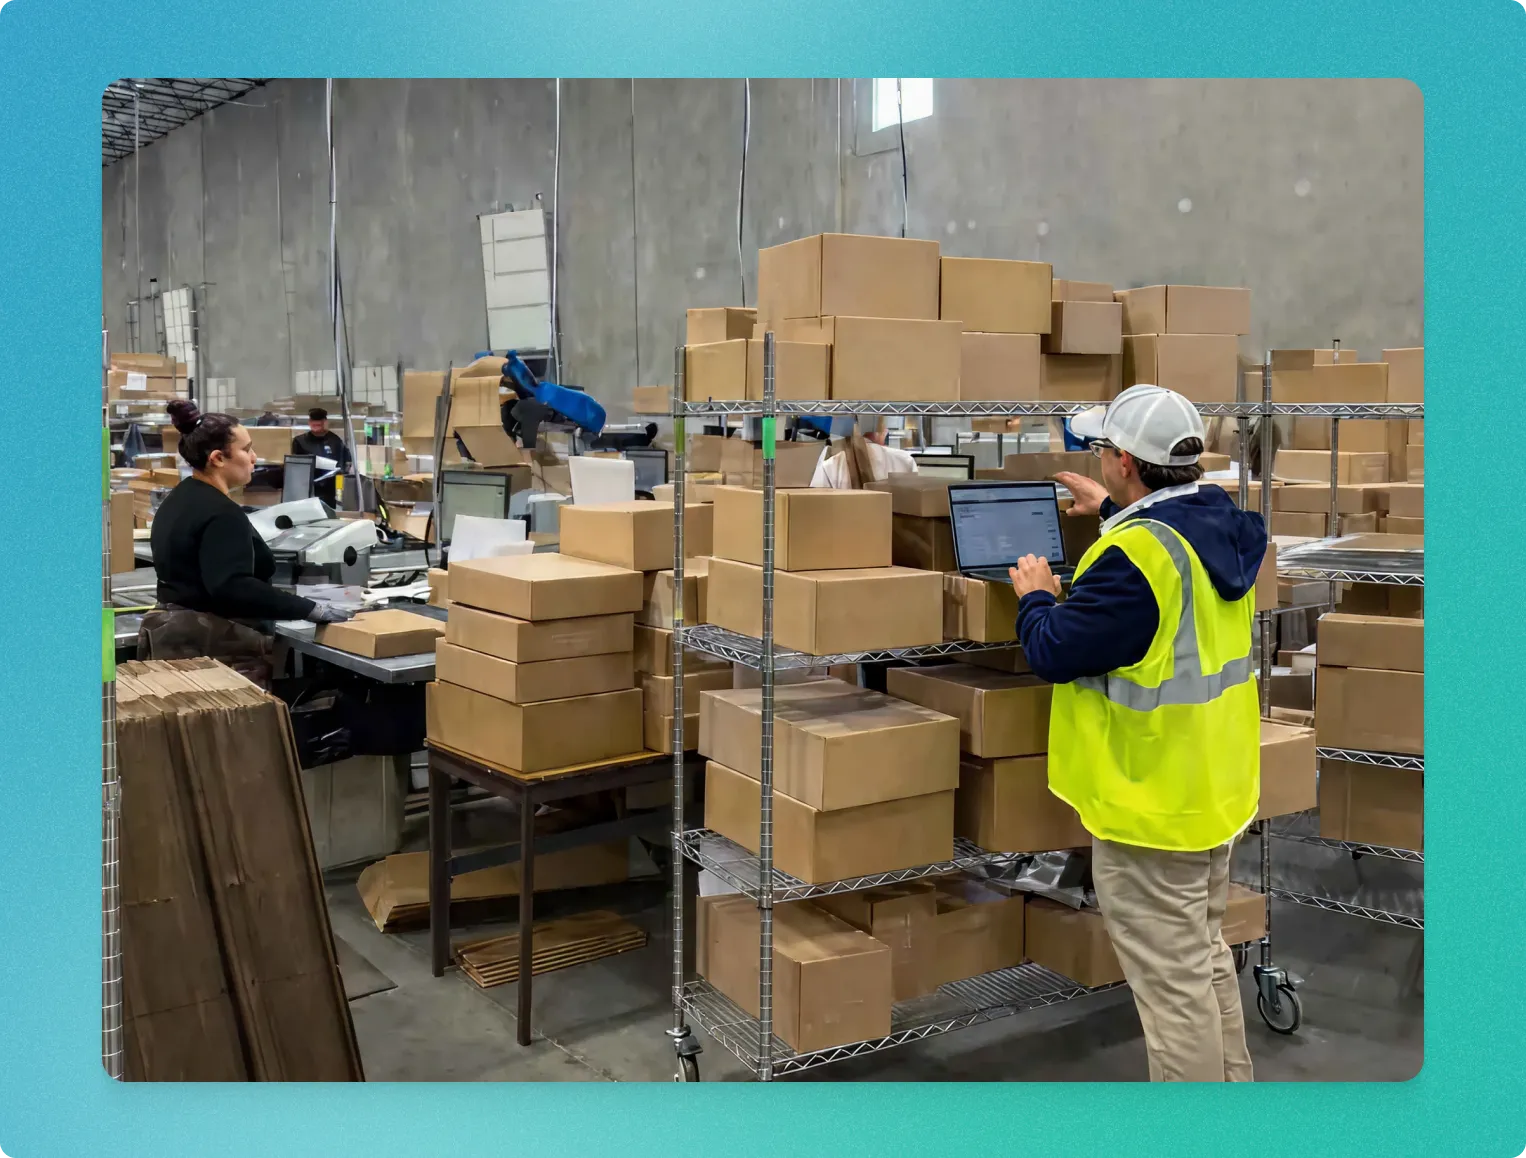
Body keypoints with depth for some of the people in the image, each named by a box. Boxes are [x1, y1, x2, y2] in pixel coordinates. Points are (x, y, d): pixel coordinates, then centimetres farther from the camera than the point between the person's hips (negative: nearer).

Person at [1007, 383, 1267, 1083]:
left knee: (1173, 983, 4)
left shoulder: (1135, 555, -27)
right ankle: (1230, 1079, 39)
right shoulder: (1223, 525, 1)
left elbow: (1055, 652, -21)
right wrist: (1114, 510, 35)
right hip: (1218, 791, 10)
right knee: (1207, 956, 25)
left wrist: (1036, 597, -2)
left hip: (1151, 808, -10)